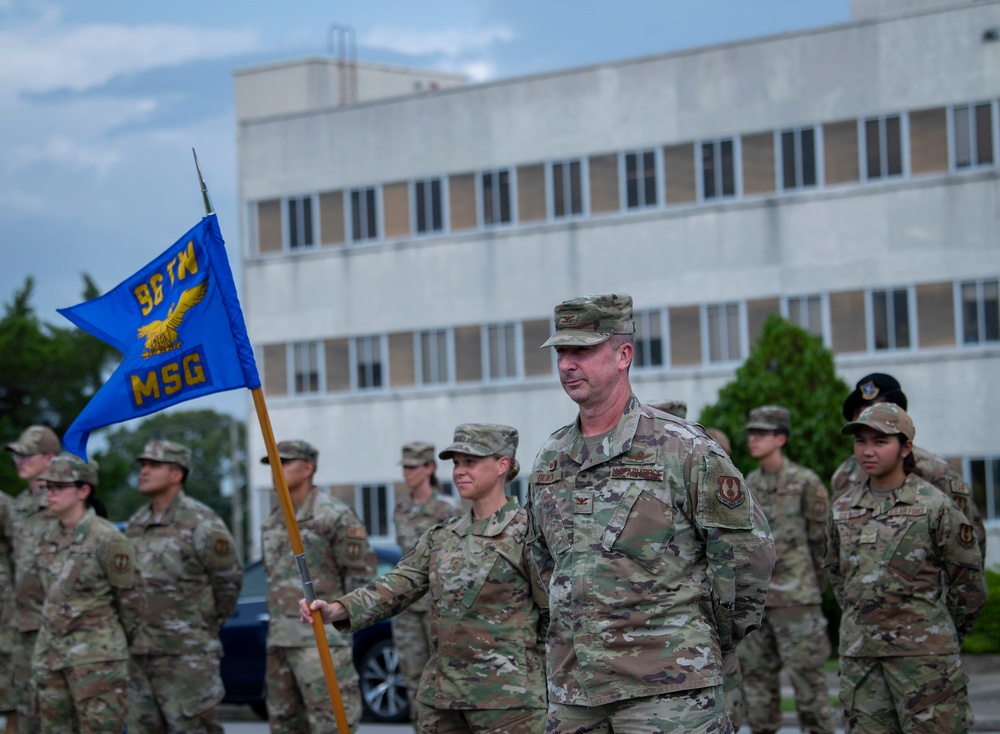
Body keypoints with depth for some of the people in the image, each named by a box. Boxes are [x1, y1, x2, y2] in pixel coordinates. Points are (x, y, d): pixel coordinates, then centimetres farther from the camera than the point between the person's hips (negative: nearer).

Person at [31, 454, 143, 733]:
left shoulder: (107, 539, -14)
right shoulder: (49, 537, 7)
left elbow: (131, 598, -5)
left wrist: (121, 643, 6)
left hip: (96, 656, -7)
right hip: (50, 652, 7)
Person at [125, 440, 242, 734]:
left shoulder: (201, 523, -11)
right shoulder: (136, 524, 12)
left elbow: (229, 580, -5)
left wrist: (207, 628, 3)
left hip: (186, 654, -7)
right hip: (140, 653, 7)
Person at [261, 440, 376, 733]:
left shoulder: (335, 516, -9)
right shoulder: (272, 522, 15)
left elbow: (362, 571, -8)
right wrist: (278, 614, 16)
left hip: (320, 639, -8)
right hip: (279, 638, 8)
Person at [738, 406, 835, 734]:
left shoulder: (805, 483, -6)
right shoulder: (748, 485, 12)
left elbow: (822, 538, -3)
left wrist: (817, 582, 0)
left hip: (795, 595, -6)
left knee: (806, 673, -4)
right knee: (756, 673, 8)